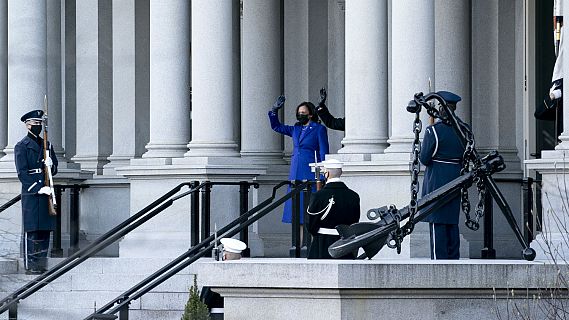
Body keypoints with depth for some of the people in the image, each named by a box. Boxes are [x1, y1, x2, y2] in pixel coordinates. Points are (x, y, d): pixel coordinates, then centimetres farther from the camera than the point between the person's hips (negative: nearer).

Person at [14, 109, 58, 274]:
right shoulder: (21, 147, -3)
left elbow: (54, 170, 19)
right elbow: (22, 174, -10)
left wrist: (51, 165, -5)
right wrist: (39, 189, -18)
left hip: (46, 193, 6)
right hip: (31, 194, -6)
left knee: (45, 231, 6)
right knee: (32, 231, -6)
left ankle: (41, 264, 12)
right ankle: (31, 265, -3)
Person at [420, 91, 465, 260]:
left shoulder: (433, 131, -13)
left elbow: (424, 159, -10)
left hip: (436, 183, -6)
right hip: (455, 181, 6)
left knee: (437, 223, -4)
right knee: (452, 223, 11)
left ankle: (439, 260, -6)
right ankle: (453, 259, 14)